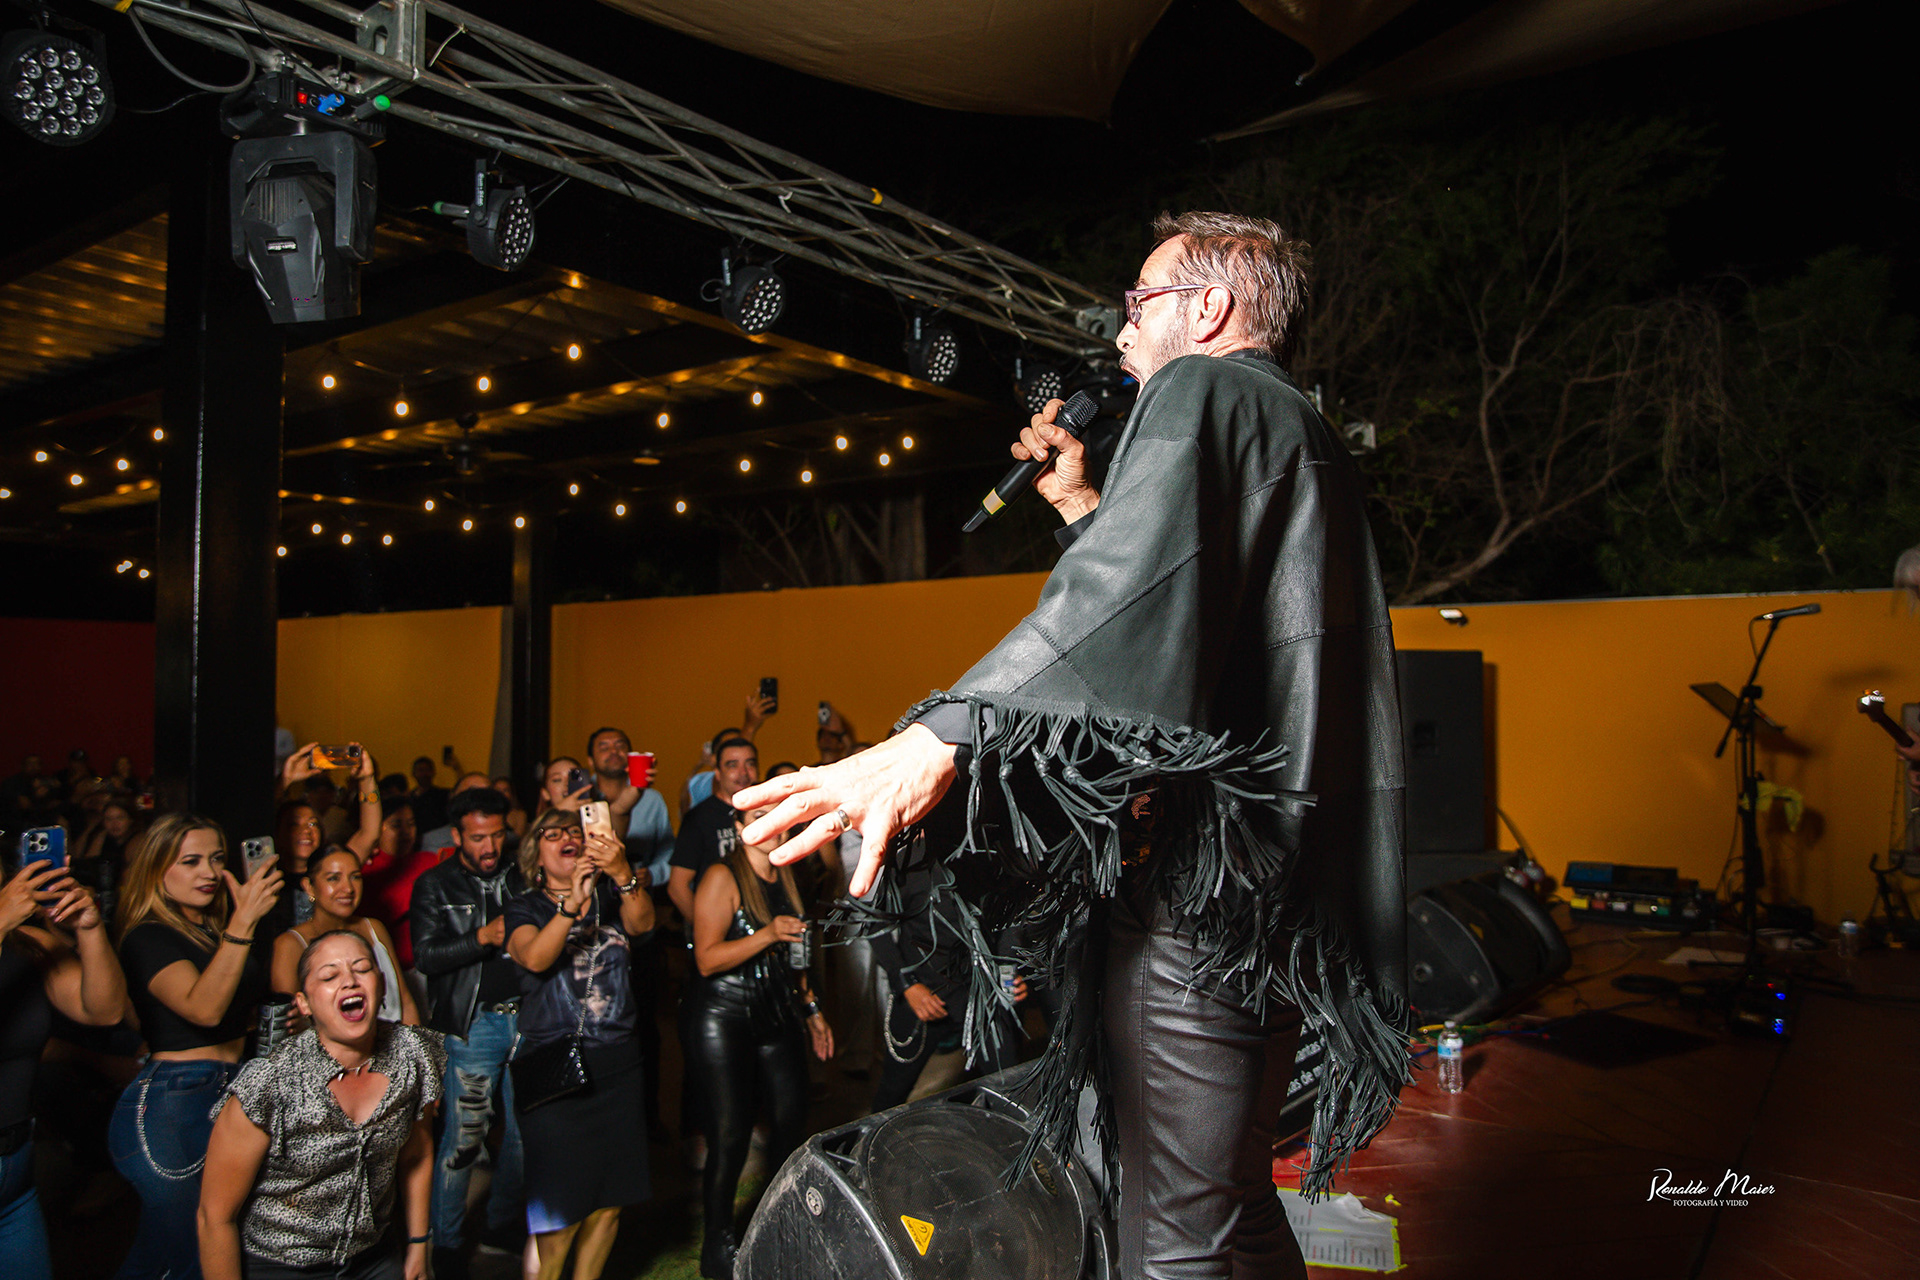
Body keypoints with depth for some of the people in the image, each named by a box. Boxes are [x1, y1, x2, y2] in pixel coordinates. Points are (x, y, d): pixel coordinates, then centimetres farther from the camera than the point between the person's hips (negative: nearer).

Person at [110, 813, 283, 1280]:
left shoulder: (218, 929, 13)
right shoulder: (148, 938, -9)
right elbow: (204, 1007, -26)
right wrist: (243, 921, -31)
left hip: (229, 1092, 7)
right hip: (171, 1104, -7)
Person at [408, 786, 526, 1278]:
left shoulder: (519, 878, 12)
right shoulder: (435, 886, 2)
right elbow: (426, 955, -7)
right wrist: (484, 937, -18)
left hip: (525, 1015, 4)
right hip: (473, 1022, -4)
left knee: (525, 1130, 8)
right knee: (463, 1136, -4)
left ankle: (504, 1220, 27)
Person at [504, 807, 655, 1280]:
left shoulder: (611, 894, 10)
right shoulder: (526, 908, 4)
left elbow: (641, 923, -12)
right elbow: (534, 958, -16)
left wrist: (623, 874, -30)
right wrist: (573, 903, -31)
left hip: (617, 1064, 3)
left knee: (610, 1200, 8)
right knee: (559, 1209, -7)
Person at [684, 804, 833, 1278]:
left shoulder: (783, 876, 13)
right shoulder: (722, 878, -11)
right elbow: (707, 959, -18)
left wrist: (811, 1010, 22)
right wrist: (766, 935, -28)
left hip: (777, 1016, 7)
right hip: (724, 1017, -7)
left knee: (792, 1119, 4)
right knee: (731, 1133, -4)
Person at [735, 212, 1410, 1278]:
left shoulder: (1202, 394, -5)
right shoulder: (1307, 443, 25)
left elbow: (1134, 597, -26)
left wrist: (940, 738, -36)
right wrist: (1081, 506, 31)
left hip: (1202, 873, -11)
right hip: (1282, 881, 11)